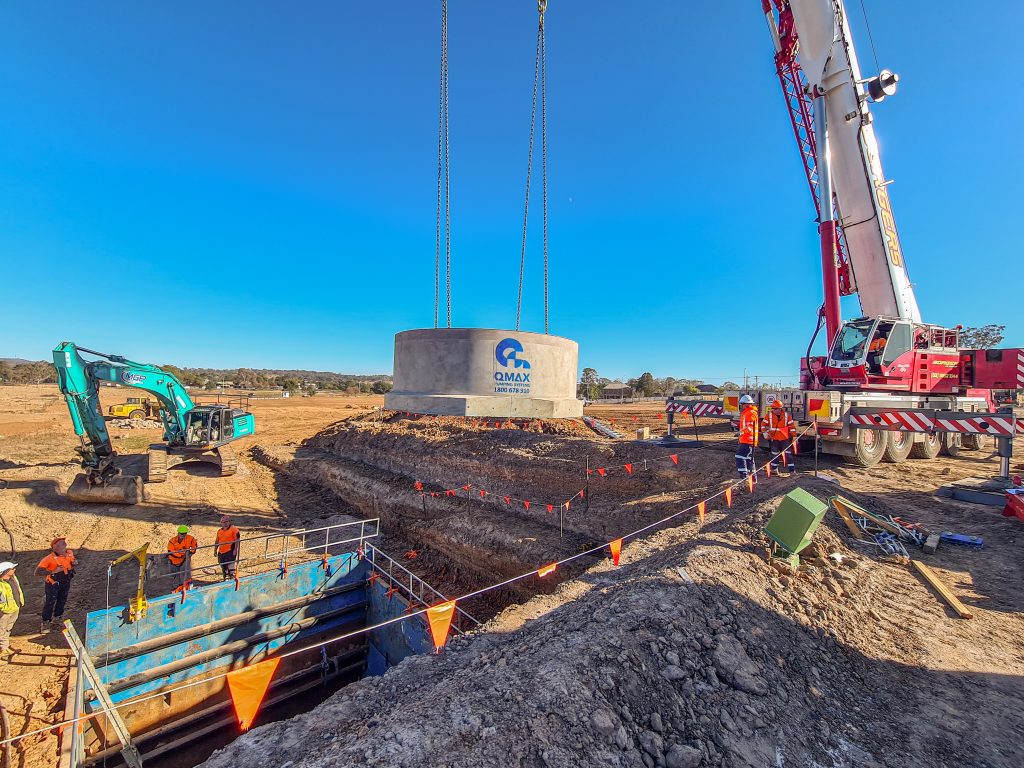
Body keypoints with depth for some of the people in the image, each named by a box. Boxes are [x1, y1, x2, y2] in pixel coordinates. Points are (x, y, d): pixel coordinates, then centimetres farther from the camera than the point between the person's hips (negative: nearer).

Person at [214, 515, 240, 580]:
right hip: (221, 552, 7)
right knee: (223, 567, 18)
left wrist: (235, 550, -17)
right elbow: (217, 541, 21)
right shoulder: (219, 531, 12)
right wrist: (215, 550, 18)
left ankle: (232, 577, -1)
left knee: (230, 565, -8)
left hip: (230, 552, -7)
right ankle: (225, 579, 32)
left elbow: (237, 540, -13)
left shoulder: (234, 529, -10)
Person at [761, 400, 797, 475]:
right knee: (774, 455, 11)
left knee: (788, 455, -1)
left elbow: (792, 426, 0)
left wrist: (794, 436, -1)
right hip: (774, 439, 1)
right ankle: (774, 470, 25)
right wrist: (764, 432, -6)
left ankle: (791, 470, 6)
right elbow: (763, 424, 4)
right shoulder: (769, 415, -4)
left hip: (785, 439, -1)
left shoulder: (786, 415, -4)